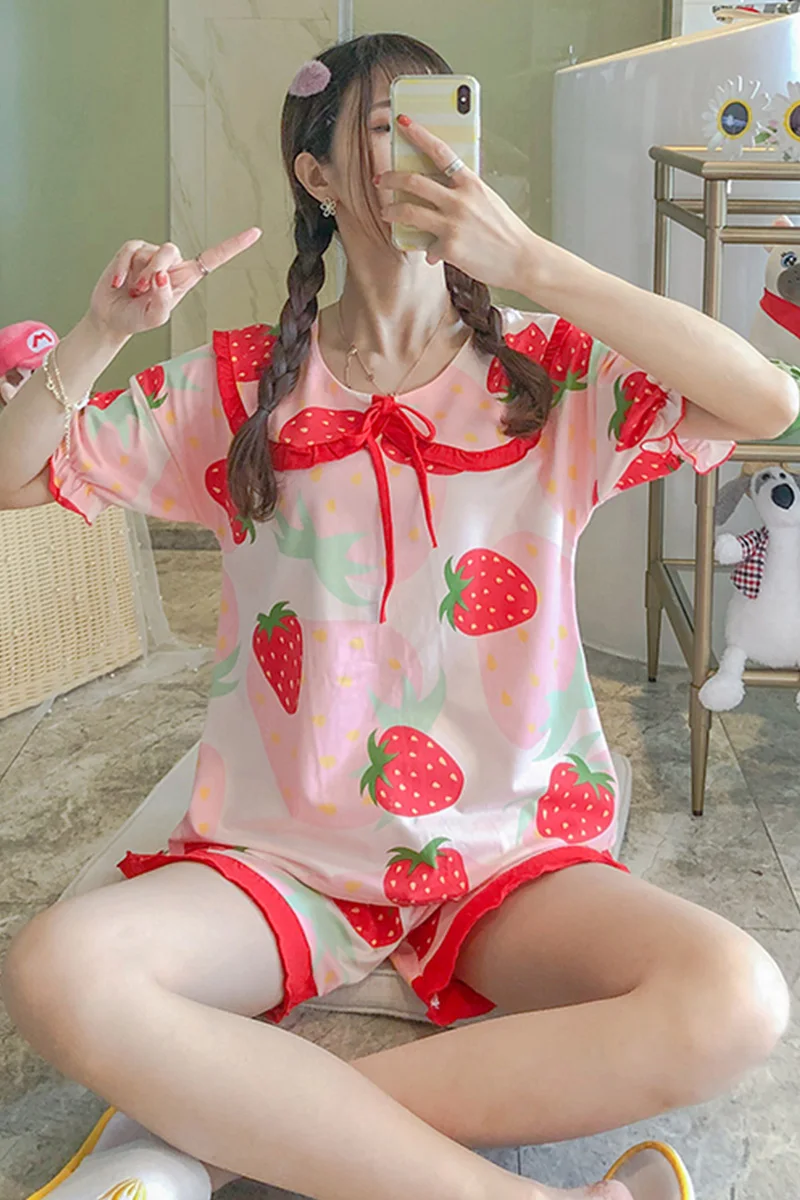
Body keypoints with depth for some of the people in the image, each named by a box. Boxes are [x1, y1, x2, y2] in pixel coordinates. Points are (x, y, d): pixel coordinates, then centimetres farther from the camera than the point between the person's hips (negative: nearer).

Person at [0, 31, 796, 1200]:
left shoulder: (553, 373, 2)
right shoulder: (242, 386, 5)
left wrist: (529, 260, -20)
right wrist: (98, 334, -11)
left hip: (510, 855, 1)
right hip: (281, 853, 0)